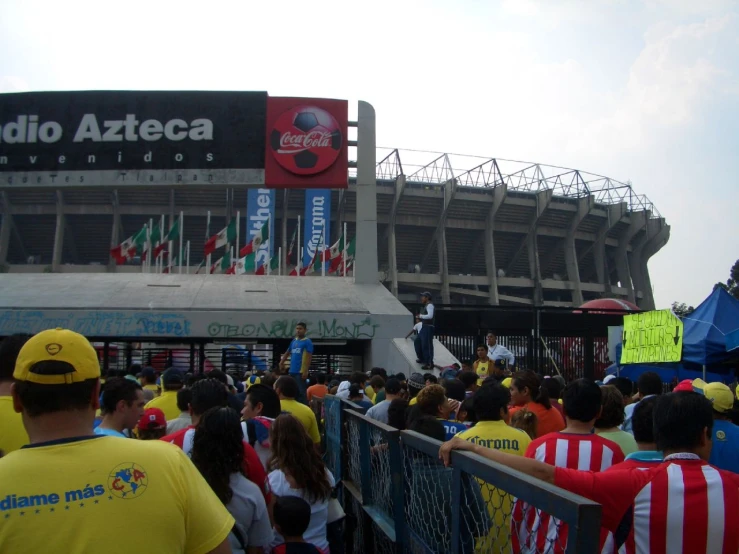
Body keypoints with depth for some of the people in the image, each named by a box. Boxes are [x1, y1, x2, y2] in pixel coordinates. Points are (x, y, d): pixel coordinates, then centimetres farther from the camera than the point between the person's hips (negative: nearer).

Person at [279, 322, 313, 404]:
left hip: (301, 372, -7)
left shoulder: (307, 342, -5)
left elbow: (309, 357, -11)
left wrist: (305, 371, -17)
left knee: (301, 392, -7)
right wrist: (281, 362, 16)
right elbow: (287, 352, 27)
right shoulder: (294, 341, 15)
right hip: (292, 371, 7)